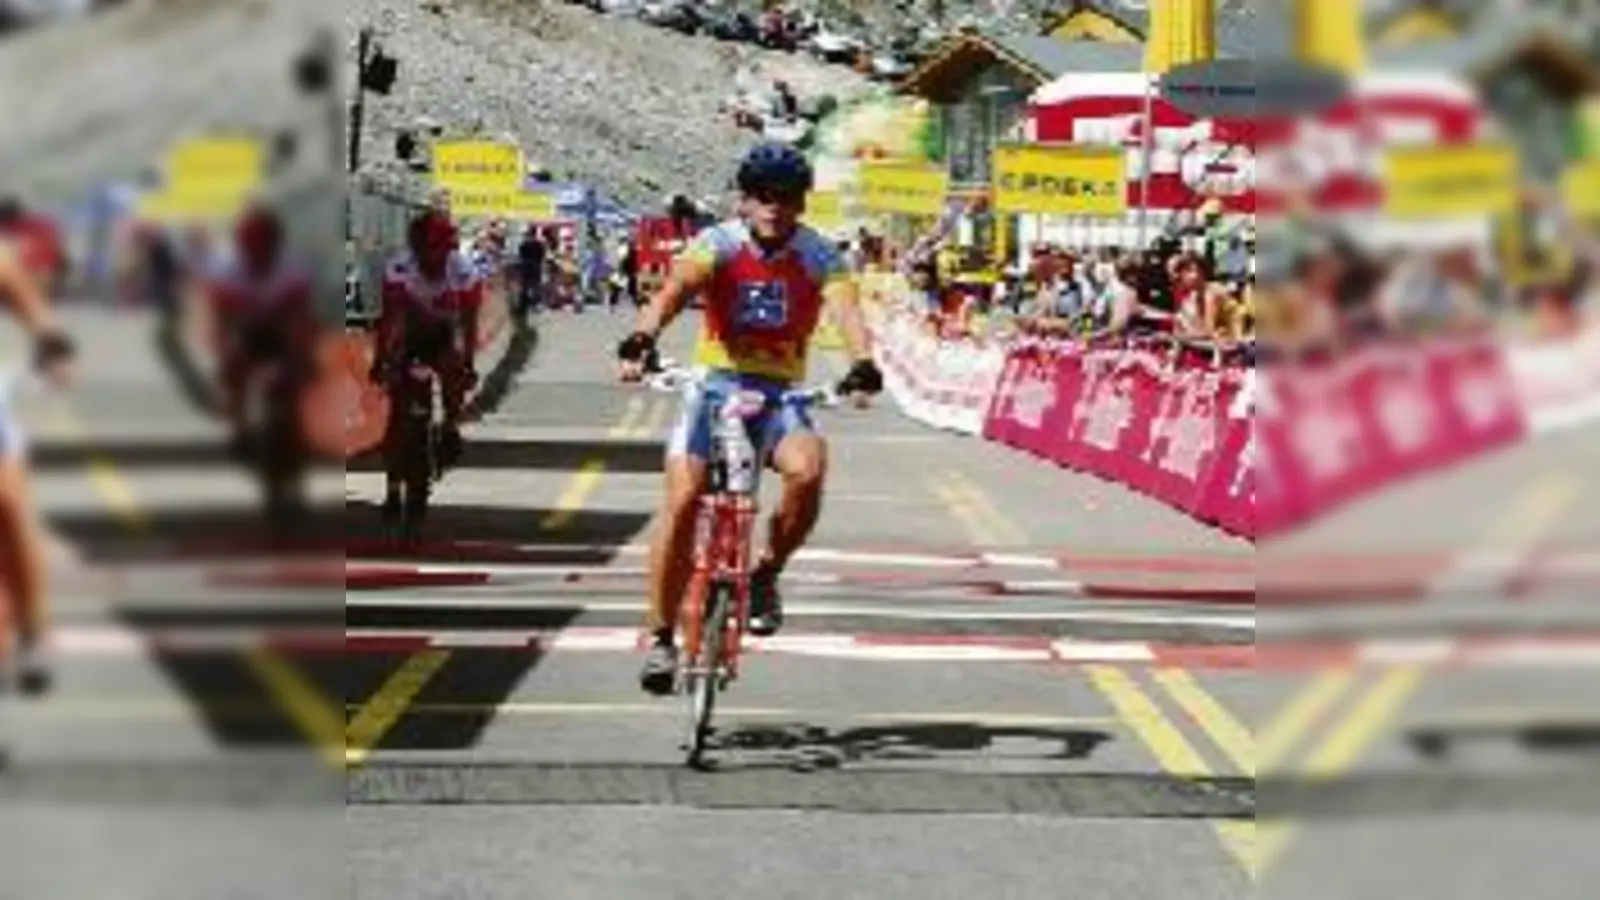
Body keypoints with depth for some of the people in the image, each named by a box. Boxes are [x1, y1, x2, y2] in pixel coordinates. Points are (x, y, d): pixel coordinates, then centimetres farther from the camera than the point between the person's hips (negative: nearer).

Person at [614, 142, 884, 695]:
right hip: (716, 383, 0)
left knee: (807, 469, -30)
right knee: (682, 500, -16)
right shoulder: (719, 244, -8)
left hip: (778, 392, 0)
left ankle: (766, 575, -3)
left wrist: (863, 366, -43)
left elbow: (846, 309, -22)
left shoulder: (818, 256, -5)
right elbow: (673, 291, -25)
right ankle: (660, 637, -1)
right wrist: (640, 341, -46)